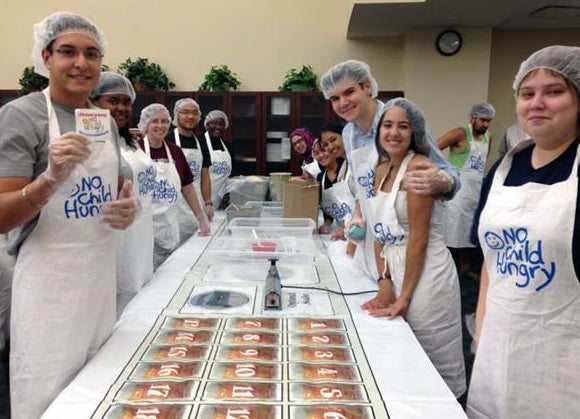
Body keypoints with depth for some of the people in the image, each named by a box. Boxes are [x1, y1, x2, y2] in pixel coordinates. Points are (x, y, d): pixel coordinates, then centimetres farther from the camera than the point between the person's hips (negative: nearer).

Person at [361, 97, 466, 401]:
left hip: (425, 275, -7)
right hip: (395, 271, 7)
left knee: (434, 367, 8)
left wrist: (405, 296, -12)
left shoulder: (418, 167, -15)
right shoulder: (381, 170, 9)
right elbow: (380, 233, 9)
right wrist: (384, 282, 0)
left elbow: (418, 239, -17)